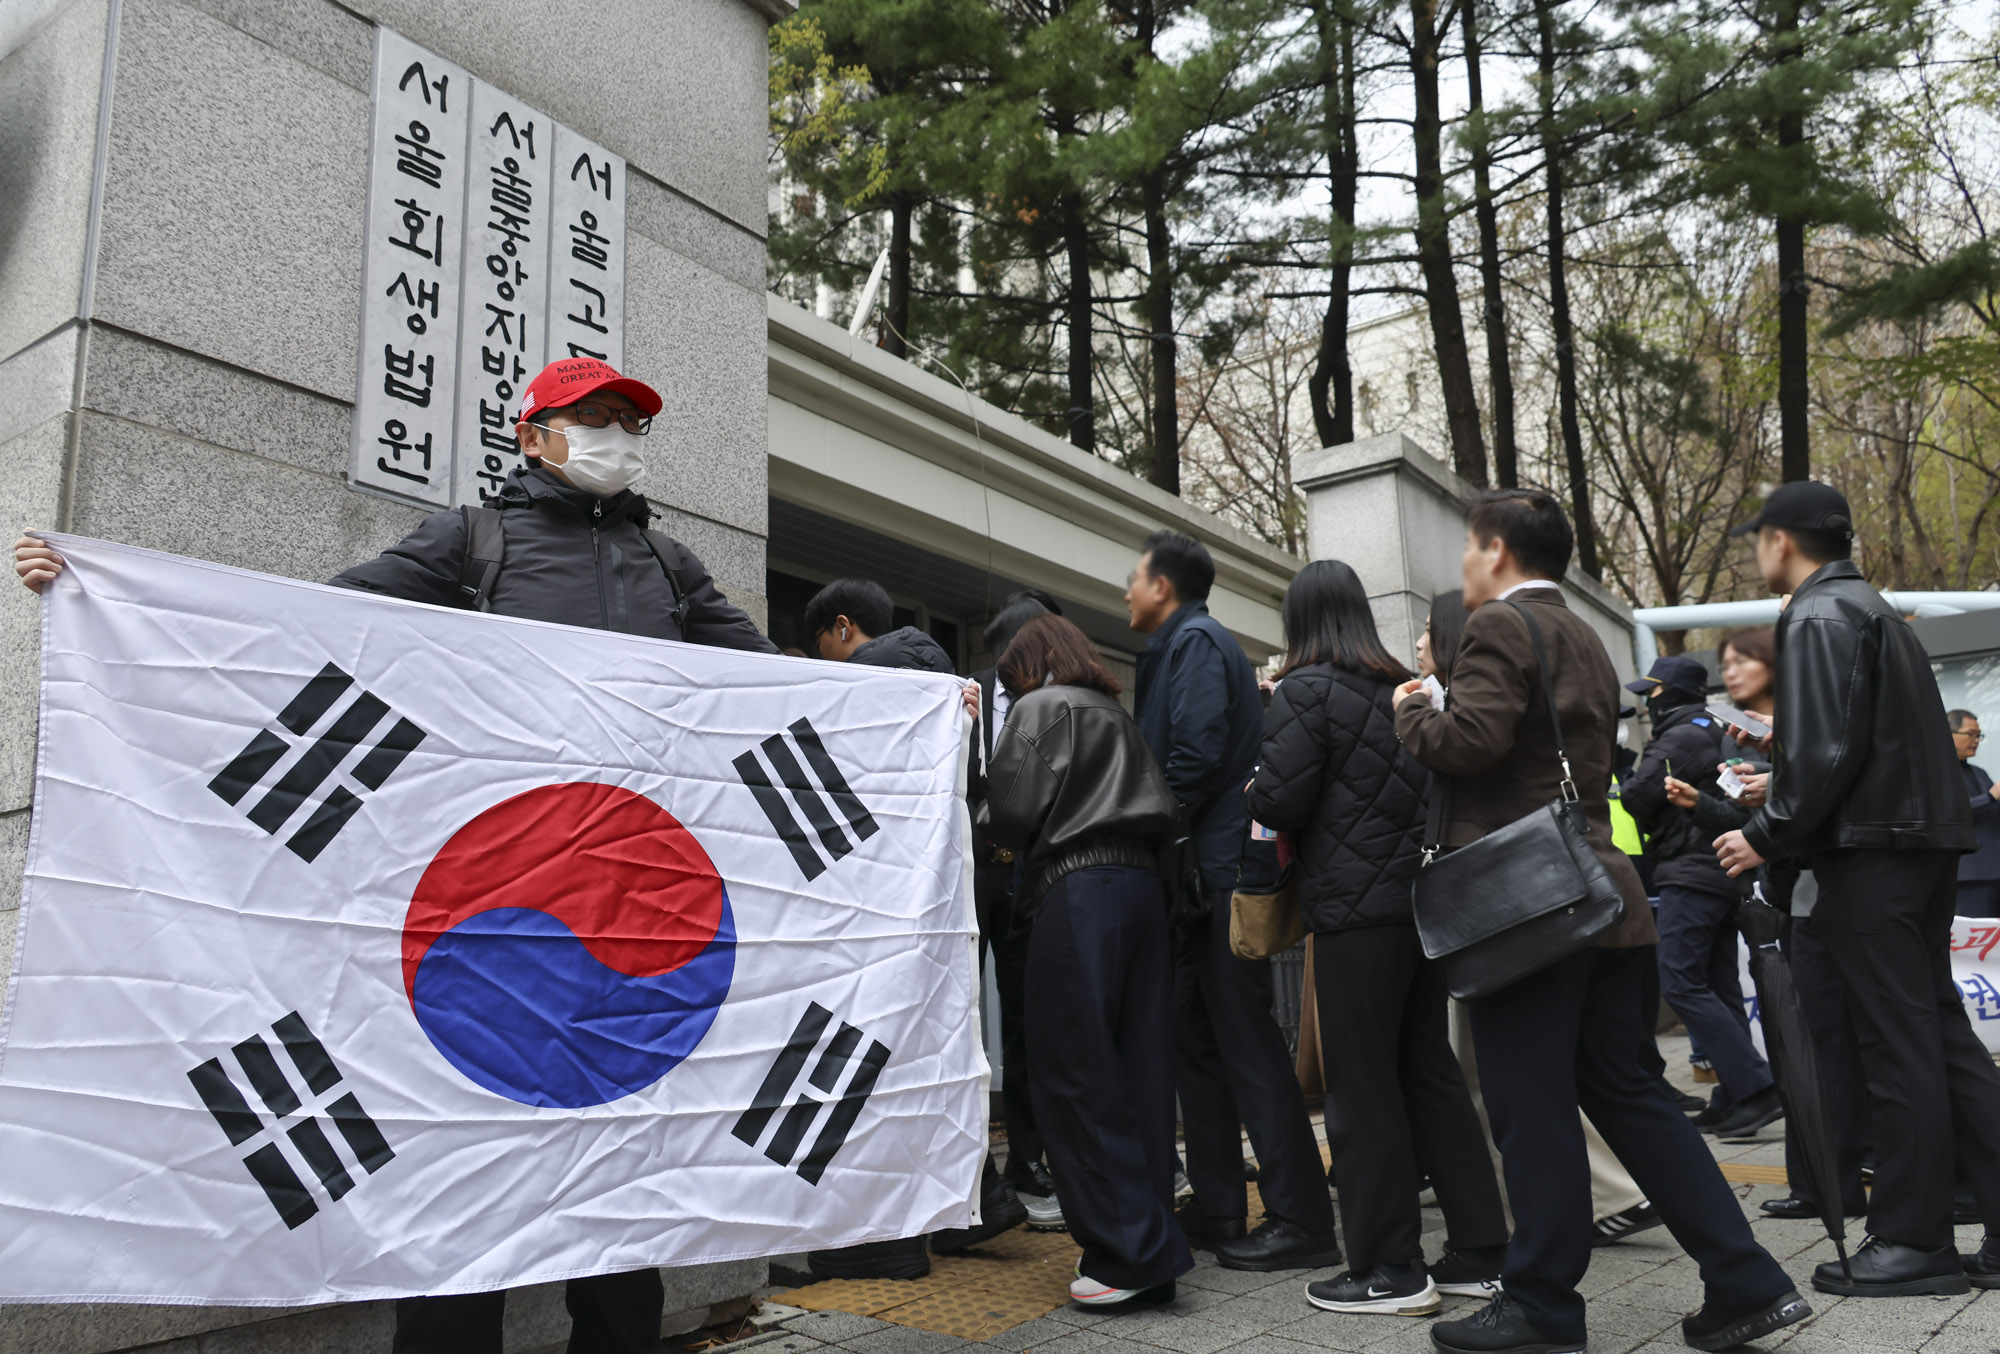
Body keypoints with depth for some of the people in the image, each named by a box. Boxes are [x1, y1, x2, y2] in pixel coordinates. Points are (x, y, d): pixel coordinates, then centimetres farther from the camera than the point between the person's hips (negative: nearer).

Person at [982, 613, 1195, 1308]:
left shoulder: (1039, 707, 3)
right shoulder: (1117, 715, 24)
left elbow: (1014, 811, -6)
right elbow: (1165, 813, 16)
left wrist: (993, 822, 15)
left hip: (1078, 888, -8)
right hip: (1142, 881, 8)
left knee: (1069, 1074, -4)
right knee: (1138, 1069, 6)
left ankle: (1131, 1252, -6)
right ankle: (1150, 1250, 10)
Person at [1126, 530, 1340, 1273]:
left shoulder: (1195, 642, -8)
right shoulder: (1182, 646, 21)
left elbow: (1196, 758, -20)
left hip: (1215, 870, -10)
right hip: (1199, 877, 10)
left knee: (1247, 1041, -7)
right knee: (1196, 1040, 13)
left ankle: (1300, 1220, 0)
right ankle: (1216, 1207, 21)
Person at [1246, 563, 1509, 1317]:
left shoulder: (1306, 690, -8)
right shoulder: (1403, 689, 12)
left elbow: (1276, 802, -13)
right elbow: (1431, 786, 14)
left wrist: (1256, 796, 7)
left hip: (1354, 910, -7)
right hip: (1424, 900, 7)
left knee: (1363, 1088, 1)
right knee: (1430, 1072, 14)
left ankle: (1390, 1271, 9)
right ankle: (1479, 1254, 20)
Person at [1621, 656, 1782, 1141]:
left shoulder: (1681, 737, -10)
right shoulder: (1713, 734, 21)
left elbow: (1636, 796, -16)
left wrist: (1609, 786, 5)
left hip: (1691, 874, -10)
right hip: (1722, 876, 10)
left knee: (1681, 984, -11)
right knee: (1719, 988, 10)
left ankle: (1757, 1088, -14)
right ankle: (1736, 1099, 12)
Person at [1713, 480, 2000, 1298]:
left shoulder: (1818, 617, -11)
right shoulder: (1870, 607, 21)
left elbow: (1826, 749, -21)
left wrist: (1768, 835, -11)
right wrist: (1781, 795, 20)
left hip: (1868, 852, -10)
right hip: (1922, 839, 10)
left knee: (1898, 1046, -4)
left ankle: (1914, 1241, 5)